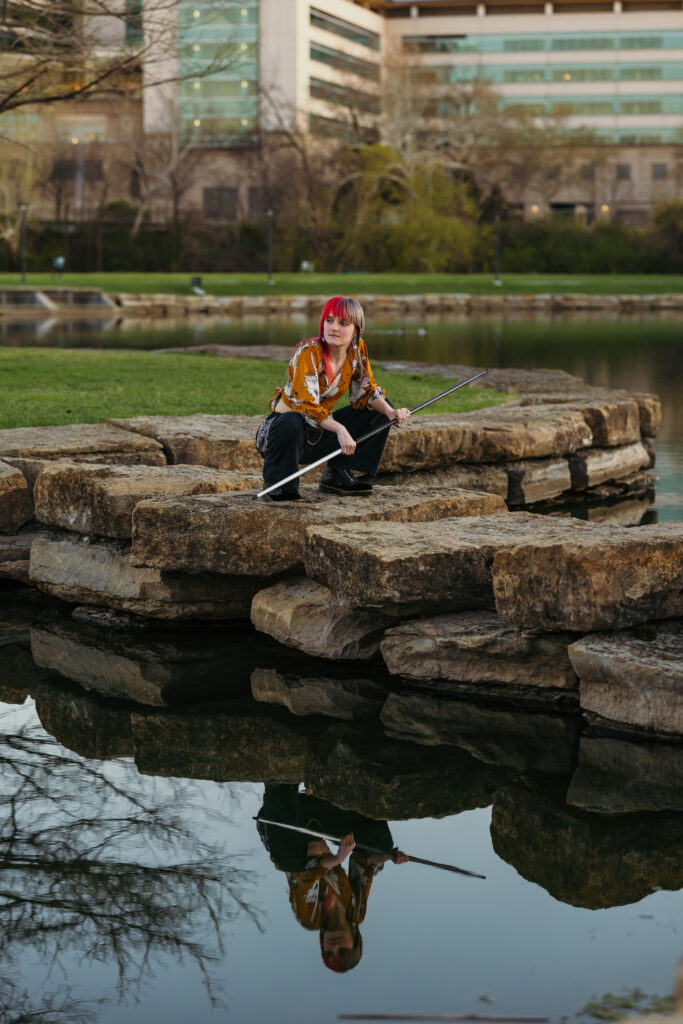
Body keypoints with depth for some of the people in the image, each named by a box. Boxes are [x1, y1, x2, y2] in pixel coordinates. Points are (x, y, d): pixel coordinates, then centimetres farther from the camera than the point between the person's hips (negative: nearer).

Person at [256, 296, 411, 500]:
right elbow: (306, 405, -31)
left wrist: (390, 412, -18)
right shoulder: (308, 352, -23)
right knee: (292, 423, -41)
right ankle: (277, 485, -14)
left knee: (380, 410, 0)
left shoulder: (357, 350, -4)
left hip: (319, 436, 7)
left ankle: (336, 476, 1)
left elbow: (366, 392, 2)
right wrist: (339, 429, -44)